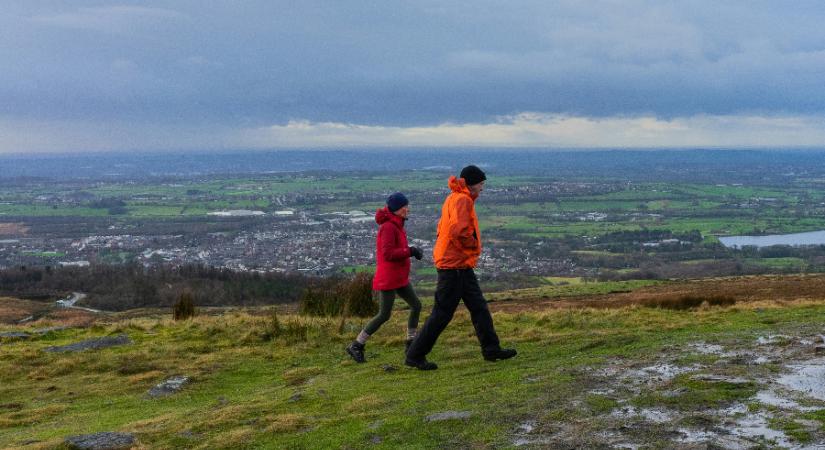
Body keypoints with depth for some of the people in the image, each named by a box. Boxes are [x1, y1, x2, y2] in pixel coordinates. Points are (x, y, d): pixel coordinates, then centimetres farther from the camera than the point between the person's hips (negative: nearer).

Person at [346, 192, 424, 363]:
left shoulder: (396, 225, 12)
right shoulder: (388, 227, -18)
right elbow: (388, 253, -24)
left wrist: (411, 251, 3)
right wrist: (410, 251, -20)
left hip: (399, 278, 10)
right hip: (388, 278, -10)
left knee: (416, 305, 11)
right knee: (384, 315, -6)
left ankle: (411, 343, 21)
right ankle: (356, 346, 3)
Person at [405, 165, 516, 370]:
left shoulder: (454, 198, 16)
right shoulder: (462, 200, -15)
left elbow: (444, 227, 21)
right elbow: (458, 230, -29)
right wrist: (474, 244, -12)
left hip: (461, 266, 10)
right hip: (454, 266, -10)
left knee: (479, 307, 12)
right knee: (442, 313, -5)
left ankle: (491, 349, 17)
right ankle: (415, 355, 2)